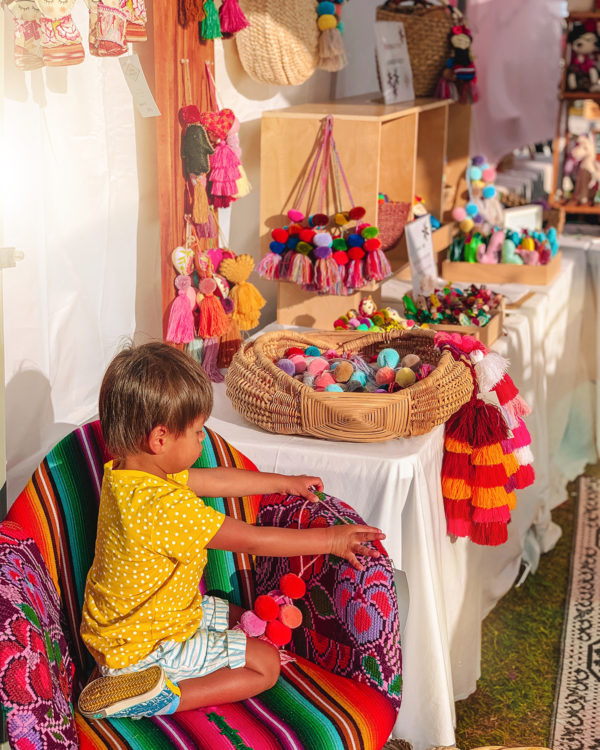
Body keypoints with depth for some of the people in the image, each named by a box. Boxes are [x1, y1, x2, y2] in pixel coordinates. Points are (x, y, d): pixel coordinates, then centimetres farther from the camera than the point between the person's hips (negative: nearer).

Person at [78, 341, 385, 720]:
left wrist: (284, 482, 18)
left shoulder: (127, 470, -5)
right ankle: (161, 696, -9)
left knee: (243, 620, 21)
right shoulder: (165, 506, -35)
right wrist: (330, 540, -14)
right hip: (144, 649, -9)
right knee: (265, 664, -2)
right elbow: (252, 539, -26)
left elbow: (213, 479, 9)